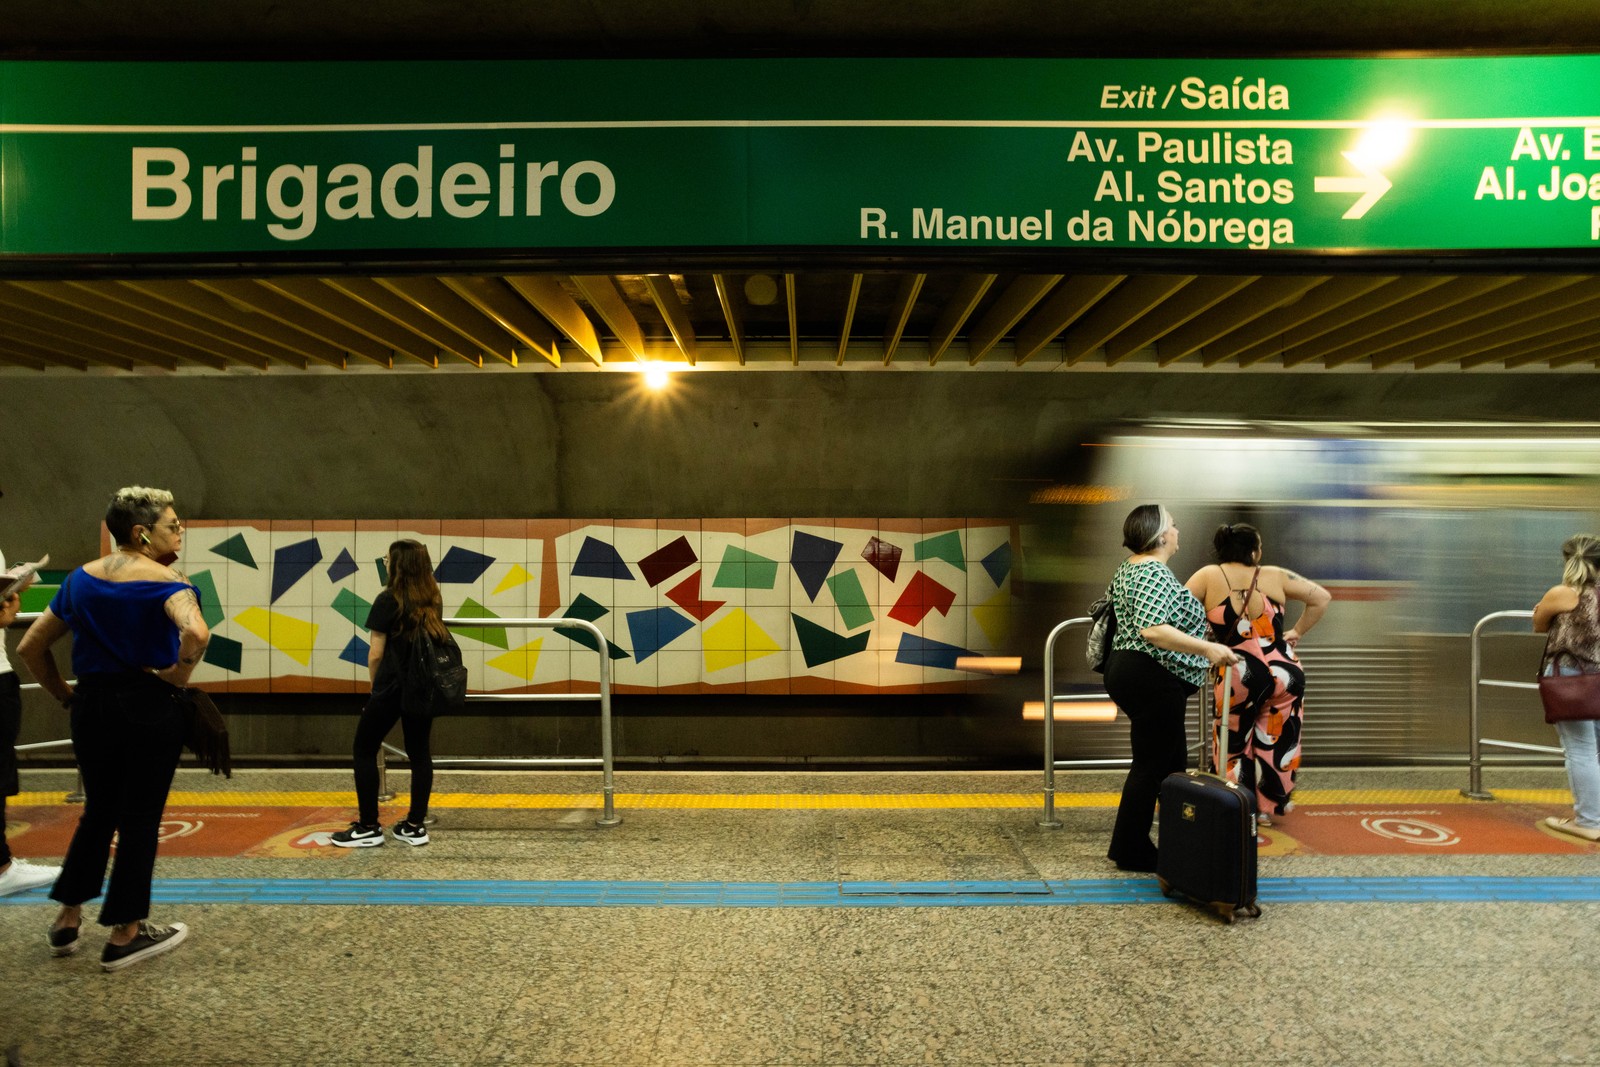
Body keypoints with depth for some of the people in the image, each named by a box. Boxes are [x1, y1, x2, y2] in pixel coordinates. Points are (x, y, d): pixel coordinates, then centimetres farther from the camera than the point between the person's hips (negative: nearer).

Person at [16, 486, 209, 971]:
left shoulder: (80, 579, 7)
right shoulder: (163, 581, -13)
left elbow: (29, 647, 12)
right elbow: (196, 632, -34)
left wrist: (65, 696, 15)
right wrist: (178, 673, -17)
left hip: (91, 707, 6)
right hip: (148, 708, -6)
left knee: (98, 812, 23)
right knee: (139, 819, 6)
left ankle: (67, 921, 32)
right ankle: (125, 935, 17)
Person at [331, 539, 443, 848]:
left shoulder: (388, 600, -9)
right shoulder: (434, 601, 5)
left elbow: (376, 654, -8)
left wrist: (375, 684, 8)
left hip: (392, 686, -5)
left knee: (364, 750, 9)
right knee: (419, 753, 9)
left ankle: (368, 827, 9)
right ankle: (415, 826, 12)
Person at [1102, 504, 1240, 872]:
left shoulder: (1129, 569, 15)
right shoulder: (1155, 573, -18)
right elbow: (1152, 630, -30)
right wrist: (1206, 648, -30)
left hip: (1128, 672, 11)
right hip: (1152, 680, -11)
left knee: (1172, 761, 16)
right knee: (1152, 766, -2)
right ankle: (1130, 852, 8)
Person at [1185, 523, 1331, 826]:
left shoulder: (1209, 576, -5)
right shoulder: (1275, 576, 1)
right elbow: (1322, 598, 6)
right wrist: (1297, 632, 13)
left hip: (1237, 678, -2)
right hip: (1284, 673, 2)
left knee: (1235, 747, 16)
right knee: (1276, 744, 19)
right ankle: (1268, 807, 29)